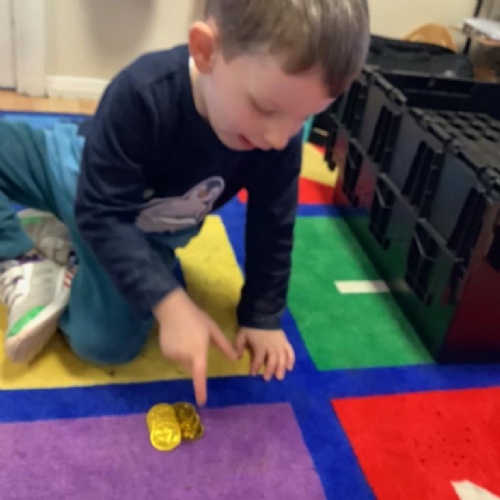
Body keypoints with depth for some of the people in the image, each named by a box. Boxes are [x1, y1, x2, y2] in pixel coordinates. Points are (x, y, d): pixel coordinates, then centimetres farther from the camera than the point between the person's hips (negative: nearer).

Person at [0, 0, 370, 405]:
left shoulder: (280, 139, -28)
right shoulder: (143, 94, -39)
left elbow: (271, 230, -13)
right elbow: (103, 214, -34)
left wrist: (263, 317, -8)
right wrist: (169, 303, -41)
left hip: (144, 234, 1)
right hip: (75, 172, -1)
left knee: (106, 343, -19)